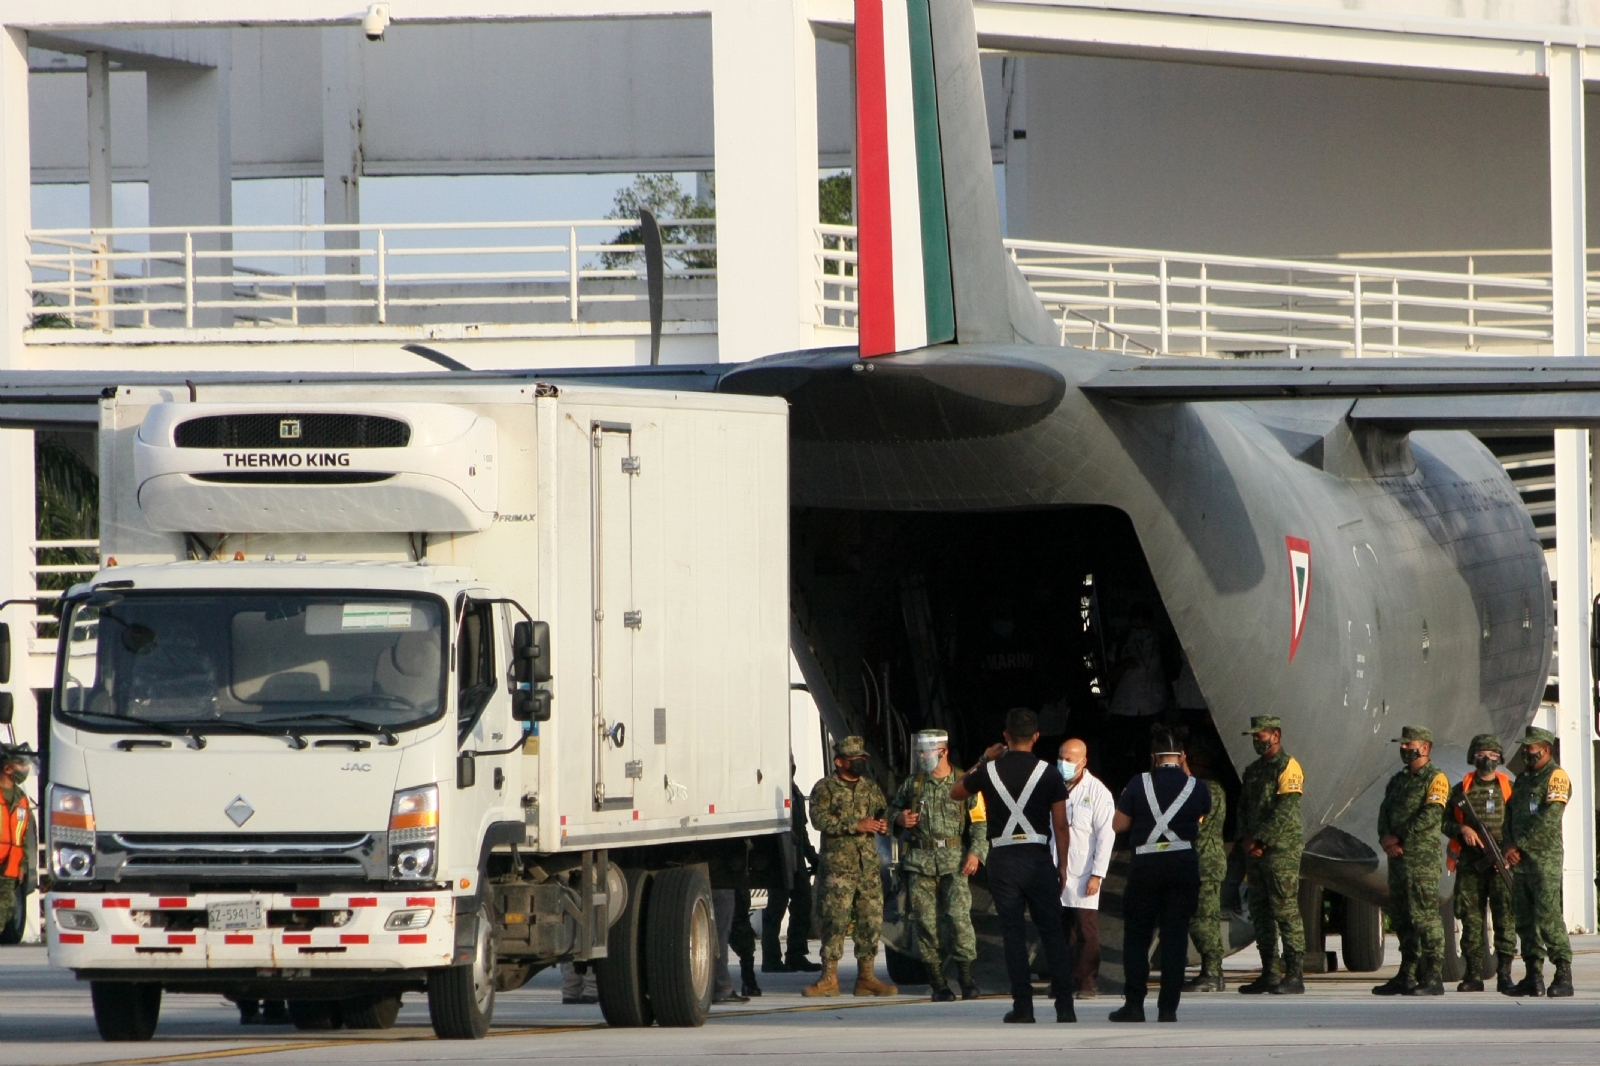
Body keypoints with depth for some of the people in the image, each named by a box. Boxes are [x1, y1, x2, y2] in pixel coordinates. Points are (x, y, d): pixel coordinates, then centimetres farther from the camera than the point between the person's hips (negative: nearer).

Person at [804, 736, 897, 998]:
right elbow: (819, 818, -14)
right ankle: (829, 978, -5)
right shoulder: (825, 788, 0)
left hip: (868, 865, 5)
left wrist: (885, 824, -3)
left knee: (871, 921, 3)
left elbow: (883, 813, 23)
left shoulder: (871, 788, 16)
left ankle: (866, 977, 10)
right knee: (835, 921, -9)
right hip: (838, 865, -5)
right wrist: (856, 825, -21)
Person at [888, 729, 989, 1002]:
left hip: (954, 859, -3)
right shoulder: (912, 784, 13)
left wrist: (975, 852, -9)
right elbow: (893, 810, 25)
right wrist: (899, 819, 1)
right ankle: (937, 981, 2)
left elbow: (979, 822, 4)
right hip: (920, 859, 3)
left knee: (958, 915, -14)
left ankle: (967, 977, -9)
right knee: (926, 920, -2)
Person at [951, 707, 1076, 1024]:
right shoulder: (1048, 774, -1)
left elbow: (955, 793, 20)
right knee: (1052, 933, 4)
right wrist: (1062, 866, 8)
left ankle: (1023, 1006, -2)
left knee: (1013, 935, 3)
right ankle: (1065, 1006, 0)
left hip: (1002, 860, 0)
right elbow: (1061, 826, -1)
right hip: (1038, 860, 0)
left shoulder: (989, 771, 1)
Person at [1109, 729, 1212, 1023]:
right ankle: (1168, 1008, 0)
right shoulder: (1195, 787, 1)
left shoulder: (1139, 784, -4)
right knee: (1176, 937, 4)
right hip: (1184, 864, 2)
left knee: (1136, 935, 7)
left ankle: (1134, 1004, 1)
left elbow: (1118, 824, 1)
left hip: (1146, 864, -1)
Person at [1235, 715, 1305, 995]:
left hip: (1282, 851, -9)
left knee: (1286, 913, -9)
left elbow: (1285, 812, -16)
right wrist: (1246, 839, 2)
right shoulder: (1253, 770, 18)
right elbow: (1243, 807, 18)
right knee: (1261, 913, 9)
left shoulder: (1287, 767, -8)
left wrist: (1259, 840, -15)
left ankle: (1295, 975, -9)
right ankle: (1269, 974, 14)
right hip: (1256, 853, 9)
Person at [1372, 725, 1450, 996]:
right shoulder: (1397, 781, 20)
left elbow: (1430, 816, -16)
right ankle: (1407, 976, 15)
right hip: (1397, 858, 8)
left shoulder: (1436, 780, -4)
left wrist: (1400, 838, -13)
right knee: (1401, 920, 10)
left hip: (1423, 859, -8)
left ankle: (1433, 978, -11)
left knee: (1425, 918, -11)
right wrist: (1386, 839, -7)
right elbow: (1384, 812, 13)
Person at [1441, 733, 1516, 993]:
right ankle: (1473, 974, 6)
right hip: (1470, 864, 1)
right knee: (1471, 919, 1)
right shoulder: (1461, 790, 11)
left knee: (1505, 917, -7)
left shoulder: (1510, 789, 9)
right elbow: (1445, 823, 12)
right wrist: (1462, 830, -9)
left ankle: (1504, 974, -6)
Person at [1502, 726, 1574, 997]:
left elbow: (1549, 819, -15)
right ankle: (1534, 977, 10)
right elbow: (1510, 815, 18)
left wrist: (1519, 845, -14)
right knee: (1525, 919, 6)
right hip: (1520, 862, 8)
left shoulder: (1556, 777, -6)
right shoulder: (1522, 779, 20)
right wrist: (1509, 846, 0)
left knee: (1547, 916, -13)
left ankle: (1564, 976, -13)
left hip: (1545, 859, -8)